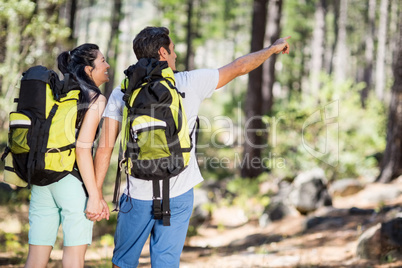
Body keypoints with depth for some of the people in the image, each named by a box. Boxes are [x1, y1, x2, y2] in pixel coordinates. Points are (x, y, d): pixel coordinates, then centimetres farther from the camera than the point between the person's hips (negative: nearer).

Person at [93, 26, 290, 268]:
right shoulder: (189, 83, -3)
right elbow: (240, 67, 8)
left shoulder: (120, 94, 0)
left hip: (138, 195, 1)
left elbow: (105, 147, -3)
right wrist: (273, 48, 24)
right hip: (177, 195, -1)